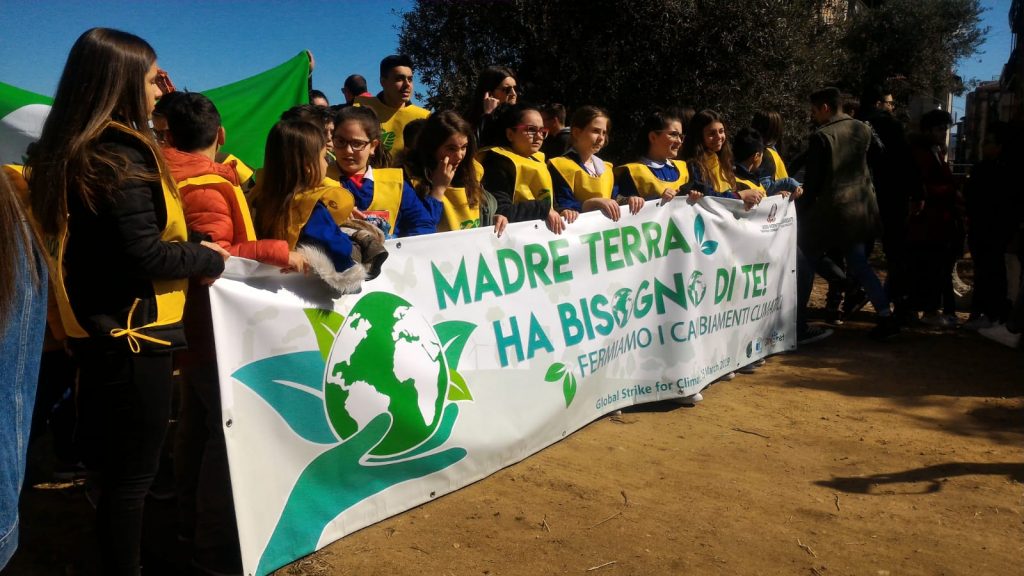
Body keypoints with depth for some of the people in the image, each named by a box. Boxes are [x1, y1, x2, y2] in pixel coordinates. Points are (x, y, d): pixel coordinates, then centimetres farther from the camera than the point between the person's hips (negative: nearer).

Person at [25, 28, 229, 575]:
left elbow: (99, 243, 11)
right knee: (131, 472, 4)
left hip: (94, 328, 9)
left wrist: (191, 253, 6)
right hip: (130, 333, -9)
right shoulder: (120, 154, -18)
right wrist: (207, 258, -7)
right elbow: (145, 256, -22)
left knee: (107, 462, 22)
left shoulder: (66, 152, 9)